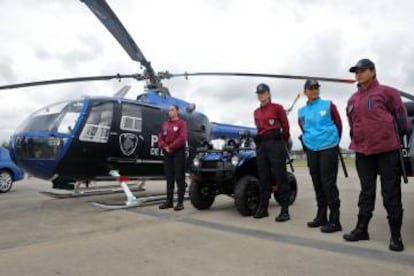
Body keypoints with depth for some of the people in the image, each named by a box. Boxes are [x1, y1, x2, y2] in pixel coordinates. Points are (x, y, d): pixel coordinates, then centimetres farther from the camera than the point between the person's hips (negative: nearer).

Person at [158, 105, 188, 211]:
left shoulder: (182, 123, 0)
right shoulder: (165, 124, 18)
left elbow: (182, 138, -13)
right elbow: (160, 137, 10)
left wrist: (171, 147, -13)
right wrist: (165, 147, -8)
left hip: (178, 152, -6)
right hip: (167, 153, 6)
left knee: (179, 178, -4)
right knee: (169, 178, 9)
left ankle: (180, 202, -1)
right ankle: (169, 201, 15)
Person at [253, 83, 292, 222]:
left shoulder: (277, 107, 3)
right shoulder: (256, 112, 17)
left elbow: (285, 126, 7)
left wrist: (284, 141, 17)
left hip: (275, 143, -5)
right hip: (260, 145, 5)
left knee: (280, 176, -4)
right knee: (263, 177, 9)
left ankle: (284, 210, -1)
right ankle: (263, 208, 16)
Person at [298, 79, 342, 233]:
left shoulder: (328, 105, 0)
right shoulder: (302, 111, 10)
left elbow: (338, 124, 6)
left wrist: (334, 141, 10)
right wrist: (308, 141, 15)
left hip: (328, 148, -4)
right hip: (311, 150, 5)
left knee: (328, 184, -7)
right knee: (317, 184, 11)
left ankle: (334, 221, -1)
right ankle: (321, 217, 23)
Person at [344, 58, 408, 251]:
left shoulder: (386, 92, -2)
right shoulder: (353, 100, 12)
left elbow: (400, 116, -1)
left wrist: (396, 138, 3)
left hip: (387, 150, -5)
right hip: (363, 152, 5)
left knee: (391, 194, 1)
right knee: (366, 192, 14)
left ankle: (396, 235, 12)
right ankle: (361, 228, 23)